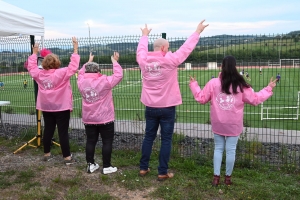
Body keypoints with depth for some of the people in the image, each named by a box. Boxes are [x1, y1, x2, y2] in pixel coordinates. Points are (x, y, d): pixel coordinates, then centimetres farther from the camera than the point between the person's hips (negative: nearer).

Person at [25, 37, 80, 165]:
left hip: (46, 108, 5)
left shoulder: (39, 74, -1)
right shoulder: (62, 73, -16)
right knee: (63, 132, -2)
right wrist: (75, 50, -8)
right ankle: (67, 157, 3)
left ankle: (47, 154, 27)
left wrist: (34, 53, 27)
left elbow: (31, 67, 17)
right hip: (61, 107, -5)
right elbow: (73, 66, -14)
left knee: (48, 130, 15)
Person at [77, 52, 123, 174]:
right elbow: (118, 75, -5)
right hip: (105, 118, -4)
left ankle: (90, 165, 22)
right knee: (107, 142, 6)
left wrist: (88, 61, 27)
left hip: (88, 119, 4)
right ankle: (106, 167, 11)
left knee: (90, 141, 14)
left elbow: (81, 73, 20)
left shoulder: (81, 82, -3)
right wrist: (114, 61, 6)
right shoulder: (105, 81, -15)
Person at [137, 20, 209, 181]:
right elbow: (186, 48, -3)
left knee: (148, 137, 16)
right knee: (166, 140, 5)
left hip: (150, 107, 5)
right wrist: (197, 32, 10)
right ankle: (162, 173, 12)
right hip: (167, 107, -4)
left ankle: (143, 168, 24)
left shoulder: (143, 60, -3)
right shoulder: (169, 60, -14)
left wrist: (145, 35, 37)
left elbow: (141, 49, 19)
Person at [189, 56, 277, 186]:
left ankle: (216, 177, 15)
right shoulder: (241, 85, -6)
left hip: (218, 124, 1)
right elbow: (255, 99, 1)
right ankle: (228, 177, 21)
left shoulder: (213, 83, -6)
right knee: (231, 150, 9)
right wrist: (268, 89, 15)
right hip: (233, 125, -1)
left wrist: (193, 85, 14)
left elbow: (201, 98, 0)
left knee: (218, 148, 13)